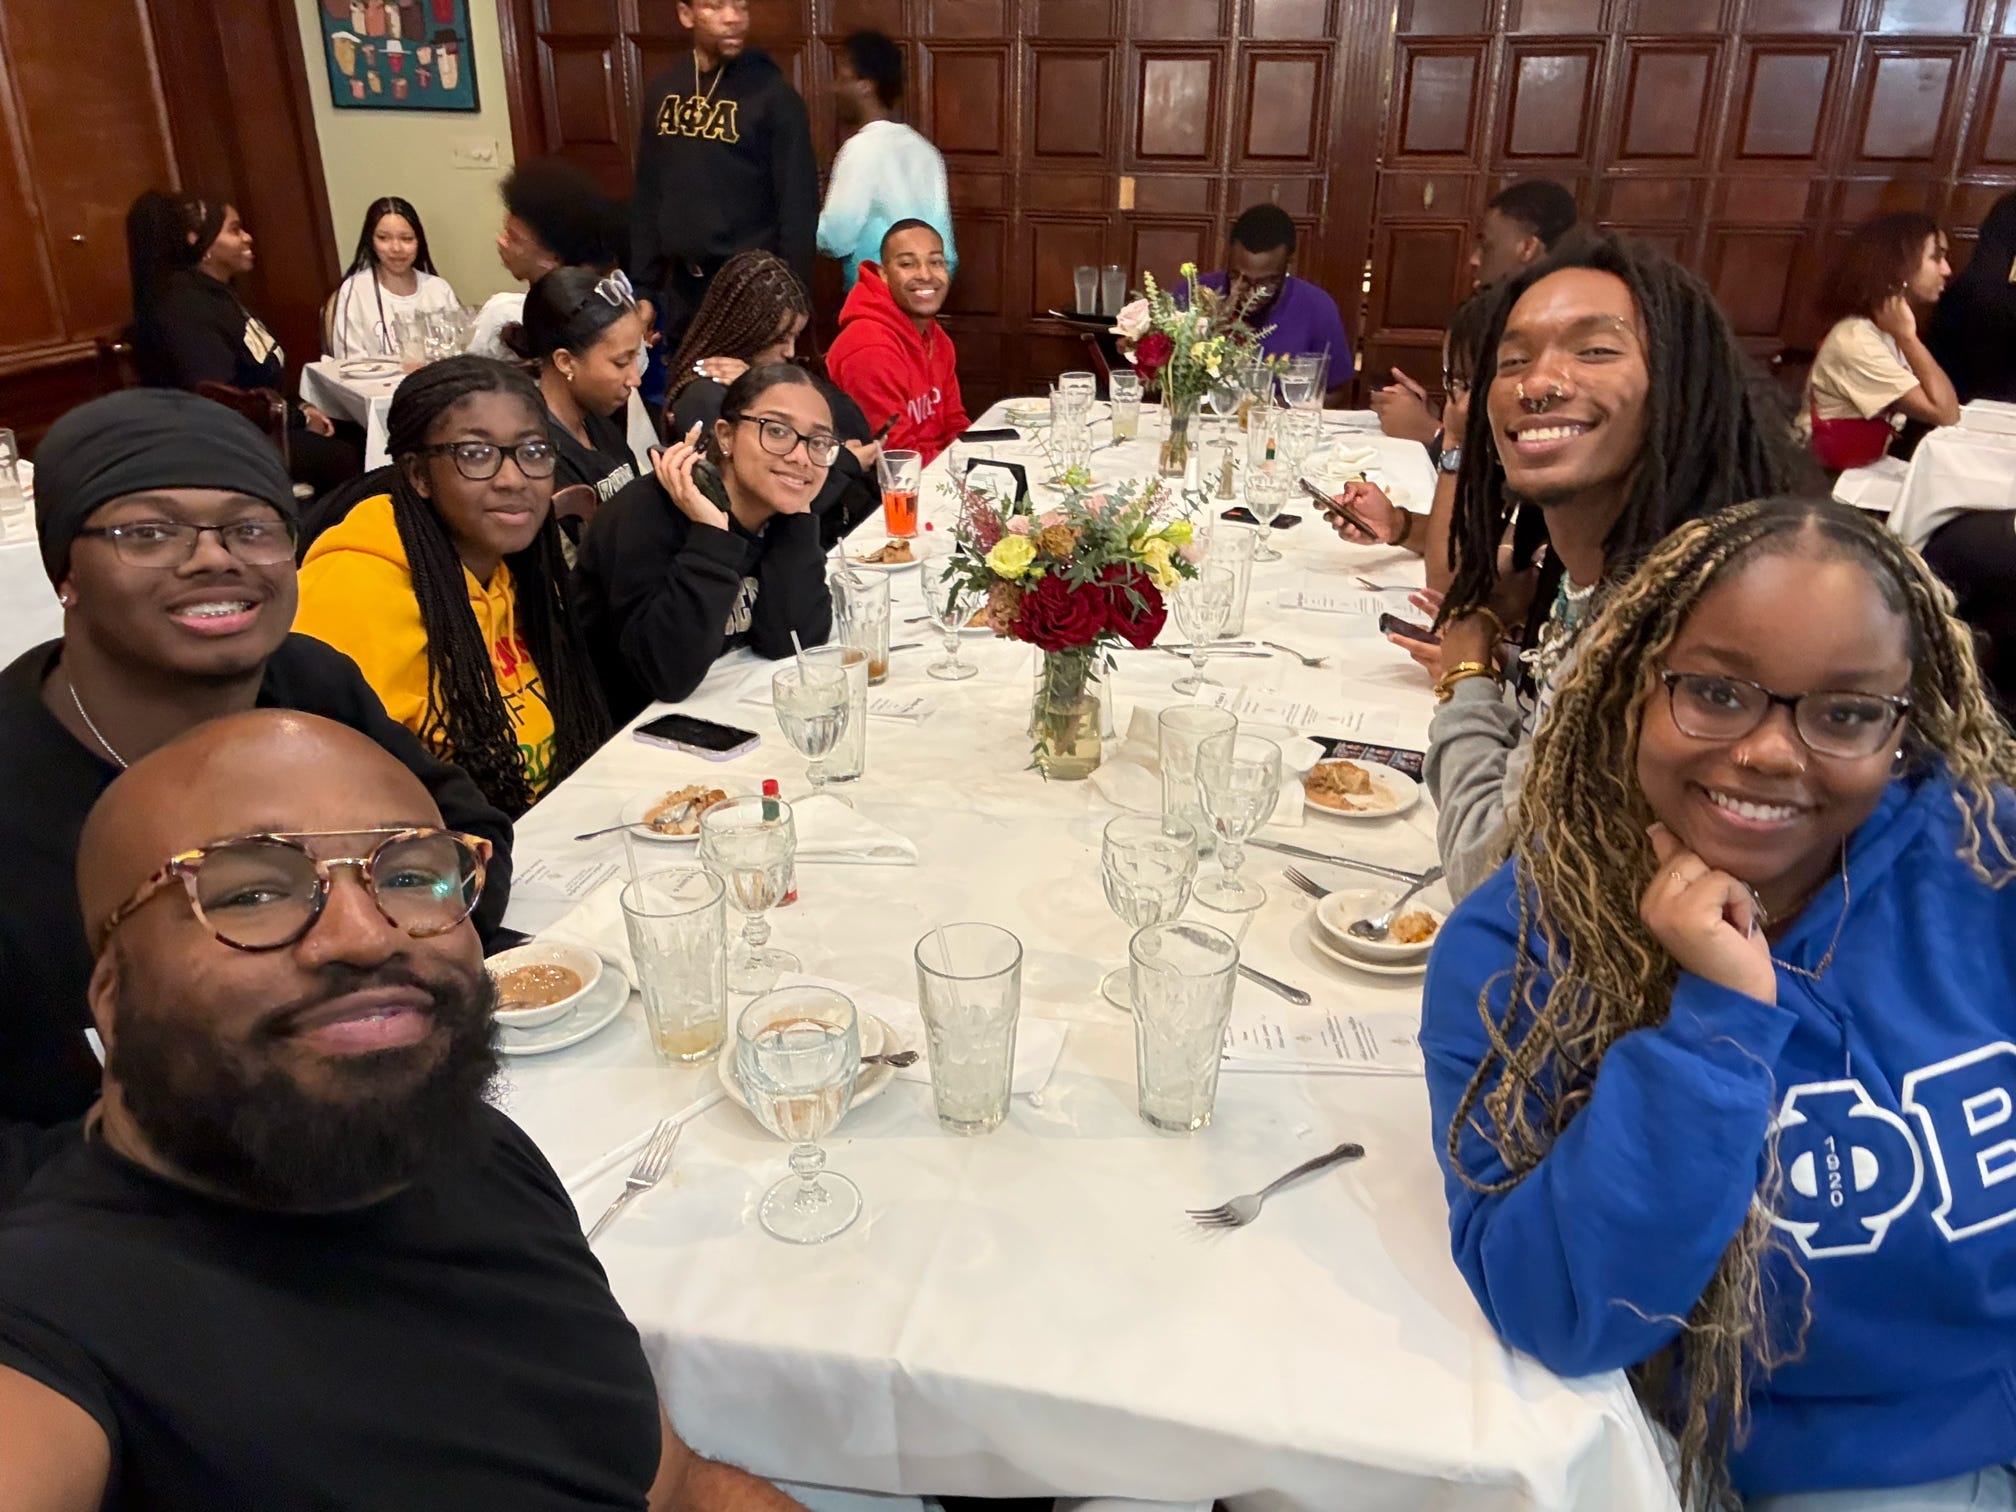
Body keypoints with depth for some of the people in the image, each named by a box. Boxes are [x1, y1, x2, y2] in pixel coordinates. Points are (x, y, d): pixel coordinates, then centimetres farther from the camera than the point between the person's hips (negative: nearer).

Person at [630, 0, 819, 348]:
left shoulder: (772, 93, -8)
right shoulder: (664, 90, 7)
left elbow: (798, 206, -10)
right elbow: (648, 194, 11)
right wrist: (643, 286, 8)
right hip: (681, 285, 5)